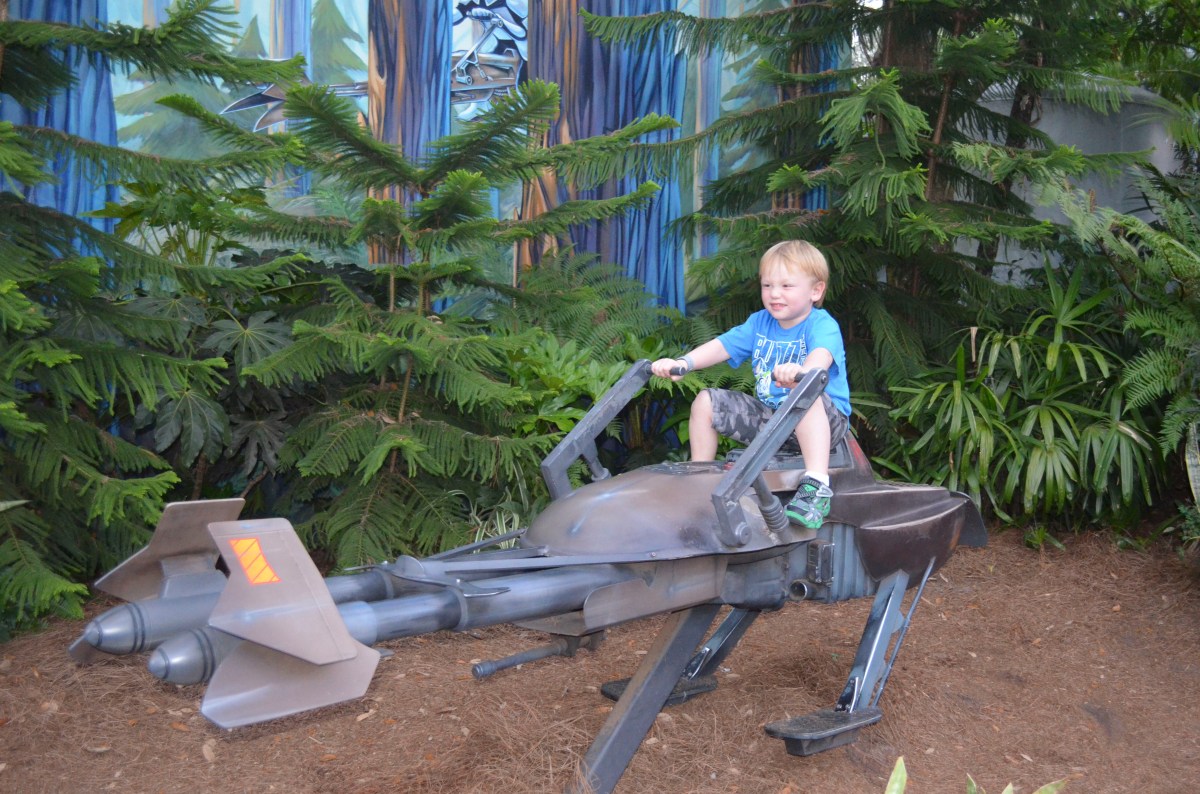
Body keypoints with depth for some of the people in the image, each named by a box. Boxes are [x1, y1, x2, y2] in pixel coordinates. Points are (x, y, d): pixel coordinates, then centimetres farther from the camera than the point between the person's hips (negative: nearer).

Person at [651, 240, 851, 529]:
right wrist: (684, 362, -18)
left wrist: (802, 371, -61)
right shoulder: (760, 323, 6)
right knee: (704, 403, 2)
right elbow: (723, 345, 0)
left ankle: (817, 487, -46)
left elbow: (822, 353, -37)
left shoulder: (822, 325, -15)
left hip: (823, 421, -7)